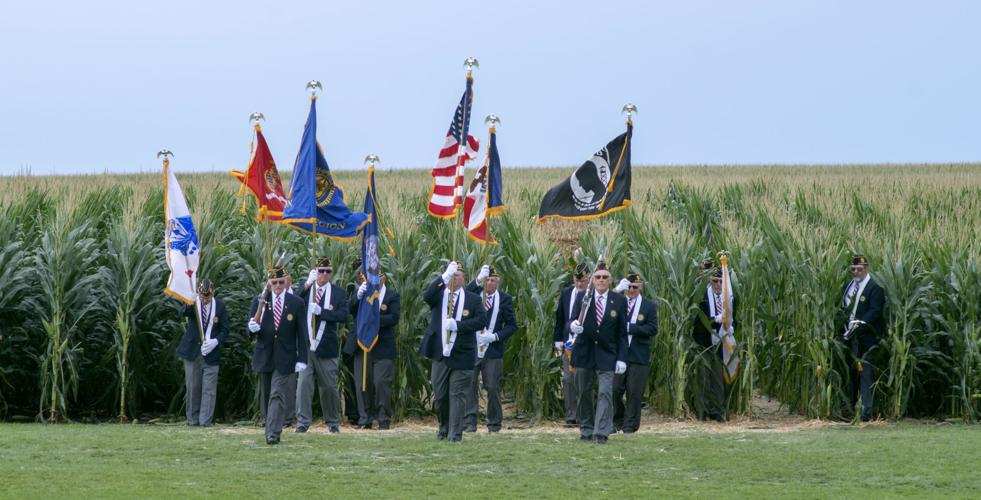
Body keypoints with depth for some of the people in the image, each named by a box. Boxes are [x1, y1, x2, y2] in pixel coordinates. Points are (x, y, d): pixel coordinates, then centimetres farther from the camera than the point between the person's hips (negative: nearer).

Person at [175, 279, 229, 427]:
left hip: (211, 353, 0)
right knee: (193, 387, 5)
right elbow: (182, 312, -29)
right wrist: (188, 304, -52)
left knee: (209, 388, -4)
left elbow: (225, 330, 3)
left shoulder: (219, 306, -2)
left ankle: (205, 420, -1)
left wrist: (215, 341, -16)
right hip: (192, 352, 0)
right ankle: (193, 419, 14)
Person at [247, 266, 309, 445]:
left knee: (277, 395, -12)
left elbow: (301, 334, 0)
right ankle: (270, 431, 24)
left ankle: (273, 434, -17)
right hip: (264, 356, 3)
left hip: (285, 358, -3)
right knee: (266, 396, 11)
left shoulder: (297, 303, 0)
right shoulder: (259, 301, 3)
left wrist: (302, 359, -5)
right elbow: (251, 332, 2)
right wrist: (253, 329, -22)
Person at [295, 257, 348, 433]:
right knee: (303, 384, -8)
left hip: (326, 349, 0)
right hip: (305, 346, 0)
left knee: (329, 386, 8)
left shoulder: (338, 293, 3)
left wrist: (320, 311, -20)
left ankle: (333, 422, 22)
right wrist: (307, 284, -20)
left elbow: (343, 315, -10)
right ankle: (303, 422, -4)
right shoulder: (305, 289, 6)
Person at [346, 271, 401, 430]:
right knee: (362, 383, 4)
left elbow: (394, 318, -10)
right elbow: (351, 311, -5)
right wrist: (358, 296, -22)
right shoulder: (362, 291, 8)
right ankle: (365, 419, 11)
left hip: (383, 347, -3)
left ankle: (384, 420, 1)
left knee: (381, 383, -8)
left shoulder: (392, 296, 0)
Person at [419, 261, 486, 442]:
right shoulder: (439, 295, 7)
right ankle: (444, 427, 28)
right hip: (440, 354, 2)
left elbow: (480, 321, -6)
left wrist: (458, 325, -18)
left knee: (457, 395, -4)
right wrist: (445, 277, -26)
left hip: (462, 356, -2)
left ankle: (455, 433, -2)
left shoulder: (473, 299, 4)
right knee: (439, 395, 10)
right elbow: (427, 296, -17)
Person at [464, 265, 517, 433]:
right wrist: (478, 279, -29)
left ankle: (494, 423, 16)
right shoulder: (474, 293, 4)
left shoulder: (504, 299, 4)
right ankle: (469, 423, 1)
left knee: (493, 387, 4)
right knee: (470, 386, -3)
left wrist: (495, 336, -11)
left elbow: (512, 325, 4)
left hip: (493, 351, 0)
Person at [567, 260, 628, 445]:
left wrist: (621, 358, -3)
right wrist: (573, 326, -28)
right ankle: (586, 430, 19)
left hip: (607, 355, -1)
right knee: (583, 393, 8)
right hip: (584, 352, 1)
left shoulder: (619, 301, 1)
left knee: (605, 393, -11)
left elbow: (622, 333, 3)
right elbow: (572, 322, -2)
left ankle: (601, 433, -13)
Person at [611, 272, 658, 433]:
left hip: (638, 356, -2)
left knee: (634, 393, 1)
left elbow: (652, 329, -6)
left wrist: (629, 327, -16)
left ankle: (630, 425, 9)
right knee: (615, 390, 0)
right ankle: (617, 422, 17)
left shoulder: (649, 306, 3)